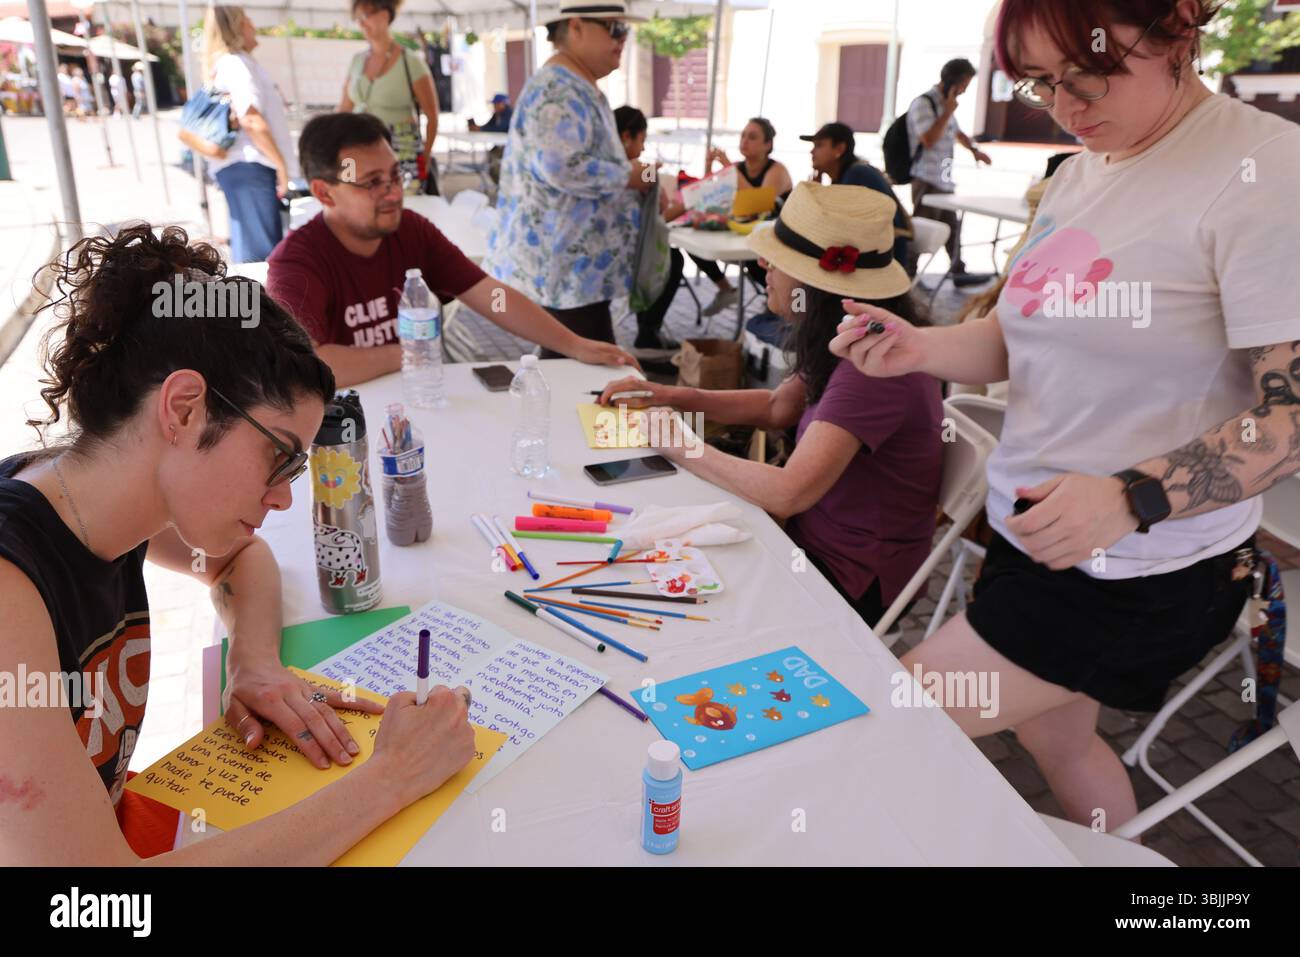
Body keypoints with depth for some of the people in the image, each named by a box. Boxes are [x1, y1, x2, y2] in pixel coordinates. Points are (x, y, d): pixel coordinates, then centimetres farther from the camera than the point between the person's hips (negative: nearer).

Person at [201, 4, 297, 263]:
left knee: (248, 246, 12)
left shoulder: (223, 64, 21)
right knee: (262, 251, -11)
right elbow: (251, 121, -19)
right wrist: (281, 165, -13)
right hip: (248, 166, -10)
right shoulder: (235, 63, -9)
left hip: (238, 165, 10)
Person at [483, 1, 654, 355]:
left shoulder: (580, 88, 19)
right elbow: (564, 168, -28)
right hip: (564, 262, -11)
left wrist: (628, 174, 14)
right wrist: (628, 176, -14)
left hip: (574, 259, 11)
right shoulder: (558, 90, -16)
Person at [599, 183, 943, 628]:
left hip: (853, 584, -8)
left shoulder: (872, 366, -30)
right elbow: (777, 407, 14)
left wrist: (686, 449, -19)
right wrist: (670, 396, 3)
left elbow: (787, 492, -34)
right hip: (816, 538, 8)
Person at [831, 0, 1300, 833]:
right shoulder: (1081, 172, 7)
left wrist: (1132, 498, -33)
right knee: (1053, 737, 23)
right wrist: (921, 348, -8)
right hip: (1031, 532, 7)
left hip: (1141, 575, -7)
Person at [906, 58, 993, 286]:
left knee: (952, 227, 16)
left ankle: (959, 271, 27)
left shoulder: (945, 104, 17)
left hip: (944, 181, 9)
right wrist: (948, 111, -16)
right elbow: (928, 140, -21)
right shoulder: (923, 103, -11)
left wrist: (974, 150, 18)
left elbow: (956, 132, 33)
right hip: (927, 181, -9)